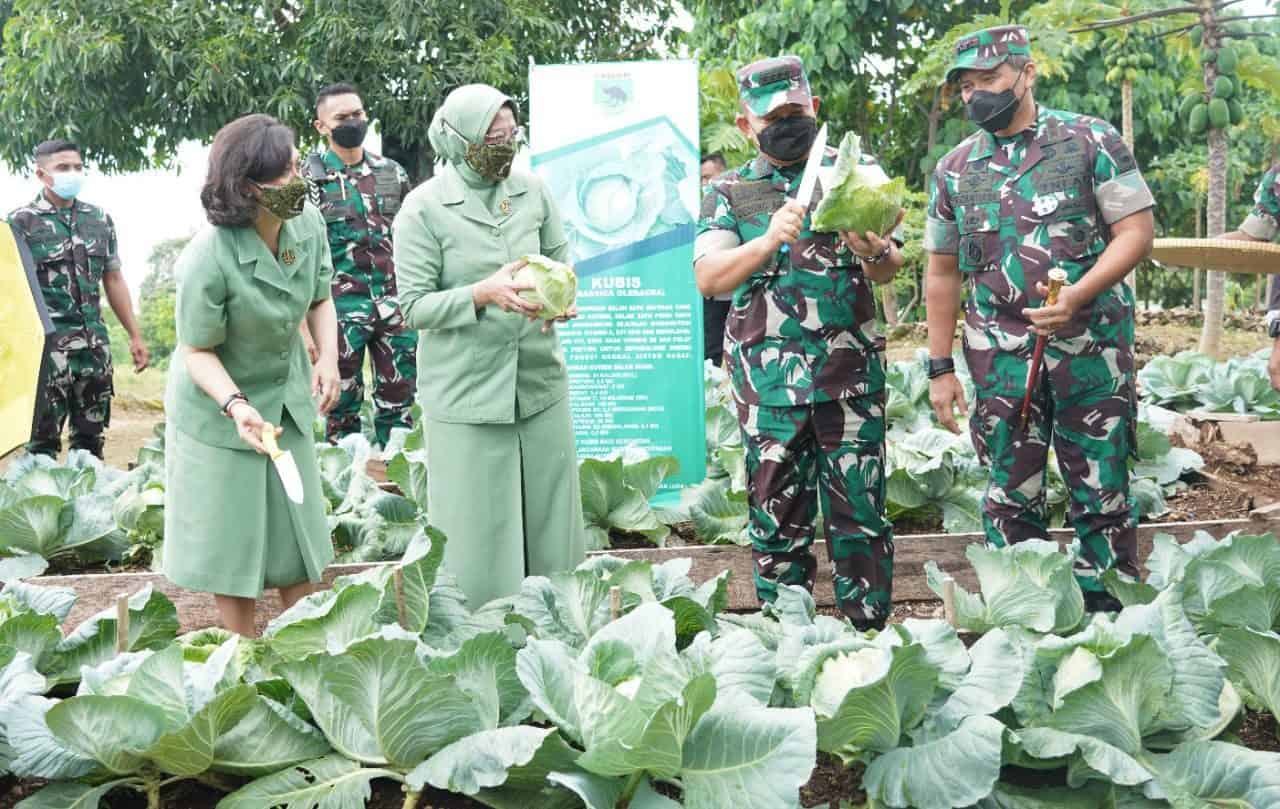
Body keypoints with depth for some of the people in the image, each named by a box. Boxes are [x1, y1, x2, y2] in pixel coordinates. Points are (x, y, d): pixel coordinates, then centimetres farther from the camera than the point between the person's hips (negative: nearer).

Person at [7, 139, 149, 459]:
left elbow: (113, 280, 16)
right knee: (44, 440, -2)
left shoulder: (100, 219, 11)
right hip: (47, 345, -5)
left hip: (95, 343, 5)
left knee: (91, 438, 10)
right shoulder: (21, 221, -3)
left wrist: (135, 336, 13)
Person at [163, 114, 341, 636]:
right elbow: (198, 351, -18)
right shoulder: (207, 260, -30)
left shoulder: (308, 222, -14)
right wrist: (236, 404, -34)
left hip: (287, 401, 5)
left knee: (298, 534, 13)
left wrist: (328, 358, -13)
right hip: (218, 412, -5)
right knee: (234, 544, 7)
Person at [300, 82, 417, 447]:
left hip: (396, 305, 4)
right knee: (342, 404, 5)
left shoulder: (392, 172, 11)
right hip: (342, 309, -3)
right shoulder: (309, 178, -1)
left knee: (399, 401, 9)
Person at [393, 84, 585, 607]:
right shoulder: (423, 208, -7)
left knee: (550, 524, 12)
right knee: (478, 535, 1)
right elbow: (414, 306, -9)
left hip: (540, 383, 5)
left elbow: (561, 263, 14)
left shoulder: (532, 192, 5)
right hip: (466, 393, -4)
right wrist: (483, 294, -23)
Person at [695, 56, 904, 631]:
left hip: (851, 372, 0)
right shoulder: (729, 193, 8)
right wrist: (768, 241, -23)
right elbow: (708, 278, -6)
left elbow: (890, 268, 4)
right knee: (778, 518, 6)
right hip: (769, 380, 0)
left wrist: (873, 253, -21)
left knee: (861, 512, 2)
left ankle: (870, 632, 13)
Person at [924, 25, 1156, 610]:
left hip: (1091, 349, -3)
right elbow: (943, 273, 13)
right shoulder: (954, 170, 9)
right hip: (1001, 359, 3)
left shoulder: (1090, 141, -2)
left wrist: (1075, 297, -22)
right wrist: (940, 369, 8)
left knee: (1103, 494, 3)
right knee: (1011, 496, 7)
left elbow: (1136, 234, -6)